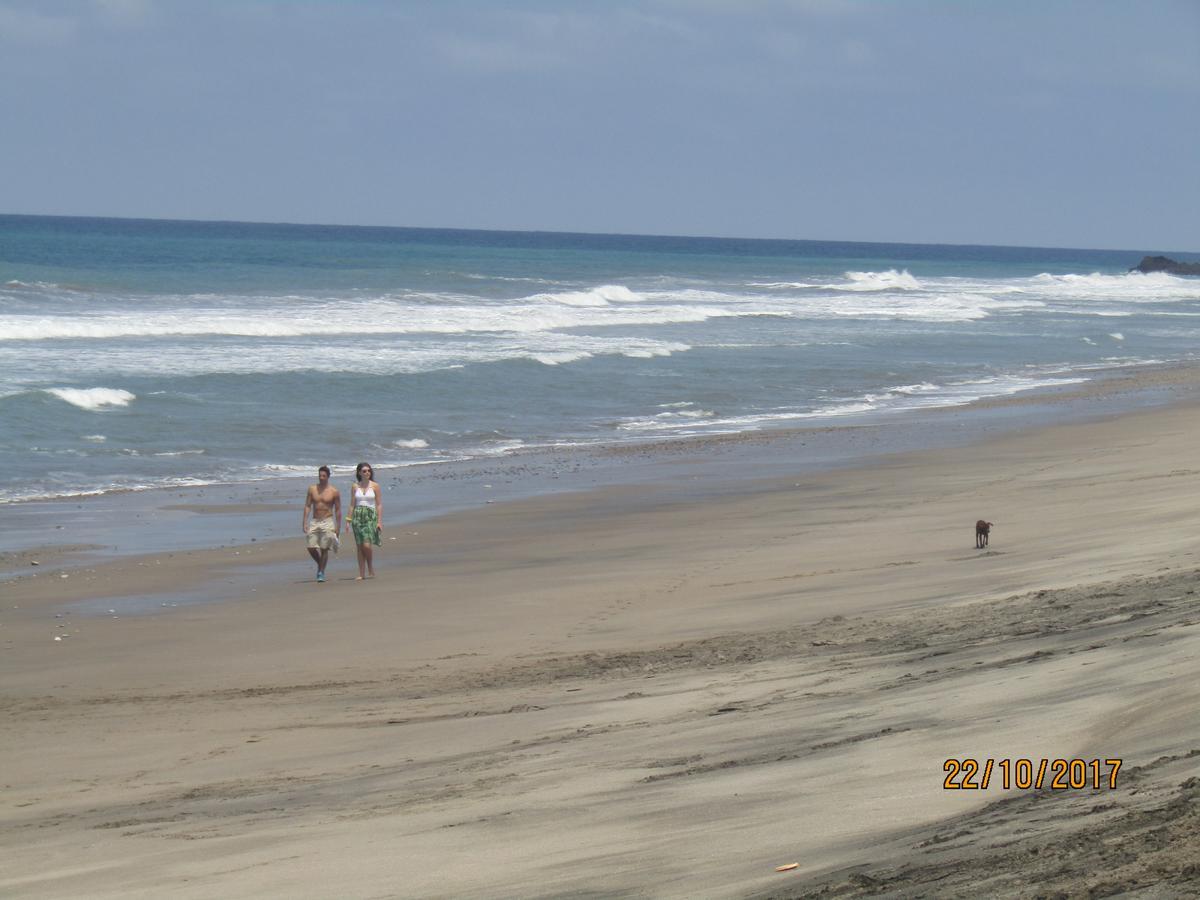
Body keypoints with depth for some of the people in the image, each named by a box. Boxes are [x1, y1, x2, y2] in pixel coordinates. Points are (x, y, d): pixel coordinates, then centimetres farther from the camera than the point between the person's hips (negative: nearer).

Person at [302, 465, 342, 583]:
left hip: (327, 522, -3)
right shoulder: (312, 489, 6)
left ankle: (321, 573, 4)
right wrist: (304, 522, -1)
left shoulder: (334, 492, -2)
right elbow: (307, 506, 7)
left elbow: (338, 510, 1)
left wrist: (338, 527, -2)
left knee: (324, 549, -4)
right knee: (311, 548, -2)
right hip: (315, 522, 3)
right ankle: (320, 565, 24)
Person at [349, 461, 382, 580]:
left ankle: (371, 570, 5)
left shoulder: (375, 486, 2)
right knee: (359, 546, 2)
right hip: (358, 516, 3)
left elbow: (379, 505, 1)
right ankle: (361, 573, 6)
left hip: (370, 516, -3)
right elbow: (352, 504, 11)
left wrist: (379, 521, -5)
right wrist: (349, 520, 5)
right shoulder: (355, 486, 8)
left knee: (367, 545, -15)